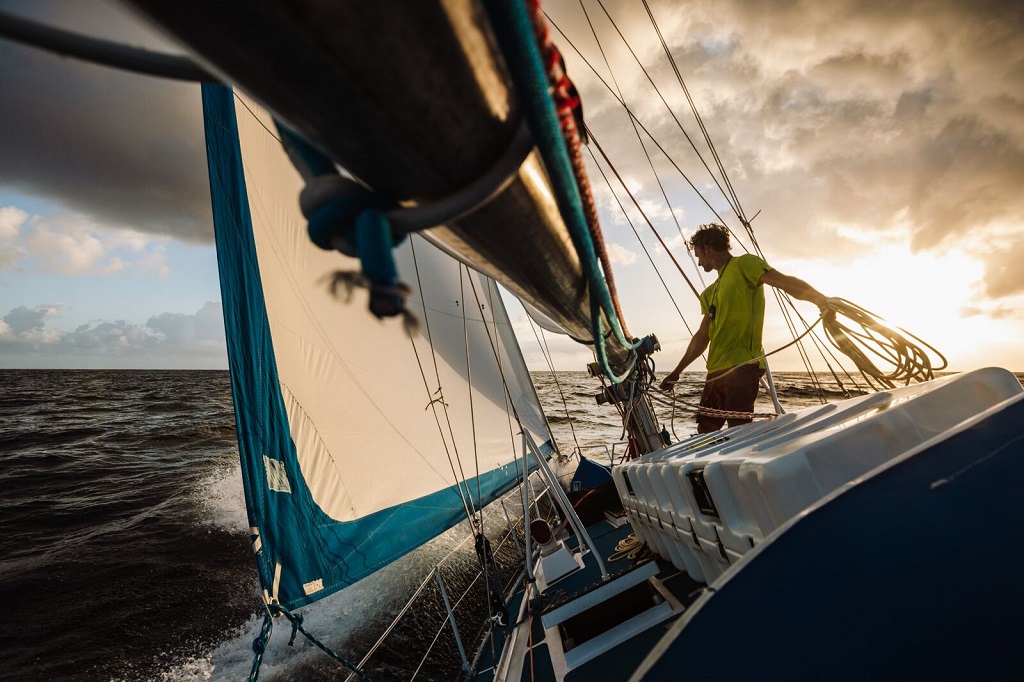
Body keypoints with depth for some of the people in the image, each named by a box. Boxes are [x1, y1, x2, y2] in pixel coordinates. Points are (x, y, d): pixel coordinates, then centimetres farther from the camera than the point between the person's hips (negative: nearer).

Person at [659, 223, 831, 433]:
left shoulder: (743, 264, 3)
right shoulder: (711, 292, 25)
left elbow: (786, 282, -12)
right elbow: (702, 337, 27)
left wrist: (822, 300, -31)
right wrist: (676, 372, 27)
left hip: (742, 367, -8)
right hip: (716, 371, 8)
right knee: (705, 432, 6)